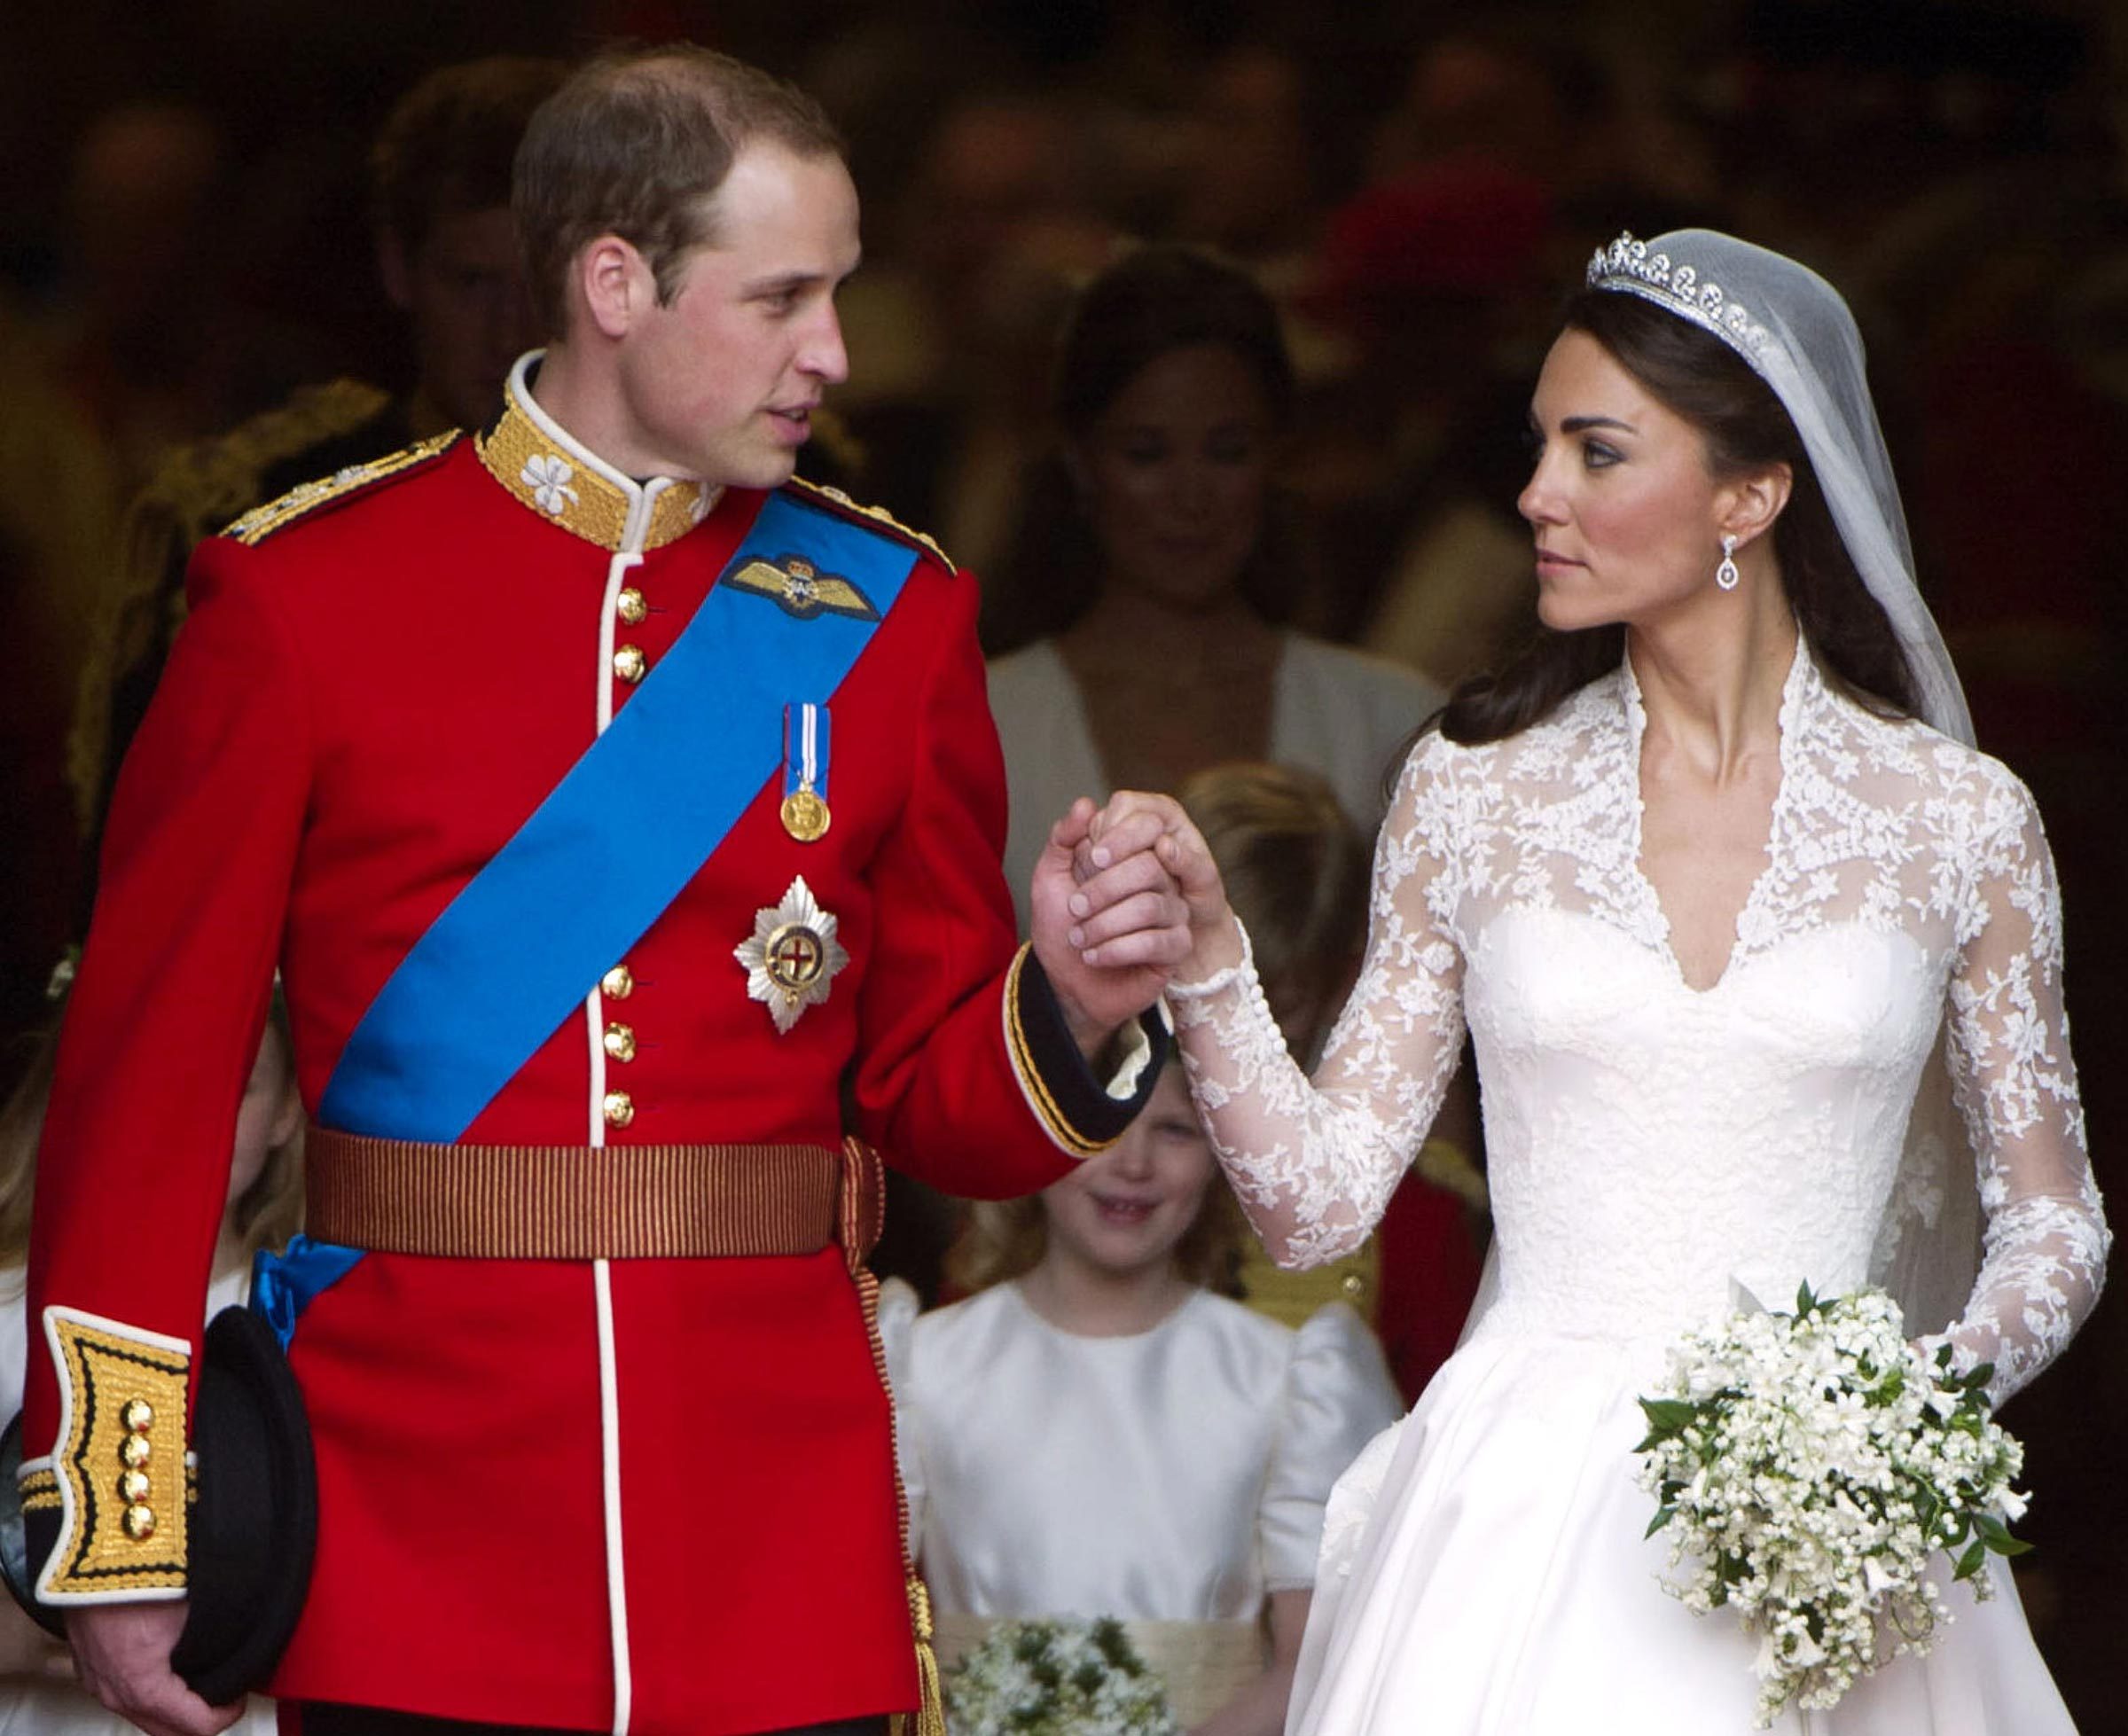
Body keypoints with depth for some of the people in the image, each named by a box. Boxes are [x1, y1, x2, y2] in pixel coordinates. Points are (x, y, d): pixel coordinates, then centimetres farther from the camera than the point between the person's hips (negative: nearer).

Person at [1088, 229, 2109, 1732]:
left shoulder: (1957, 820, 2)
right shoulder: (1475, 794, 5)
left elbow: (2052, 1222, 8)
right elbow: (1320, 1202, 4)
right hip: (1528, 1534, 1)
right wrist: (1208, 961, -9)